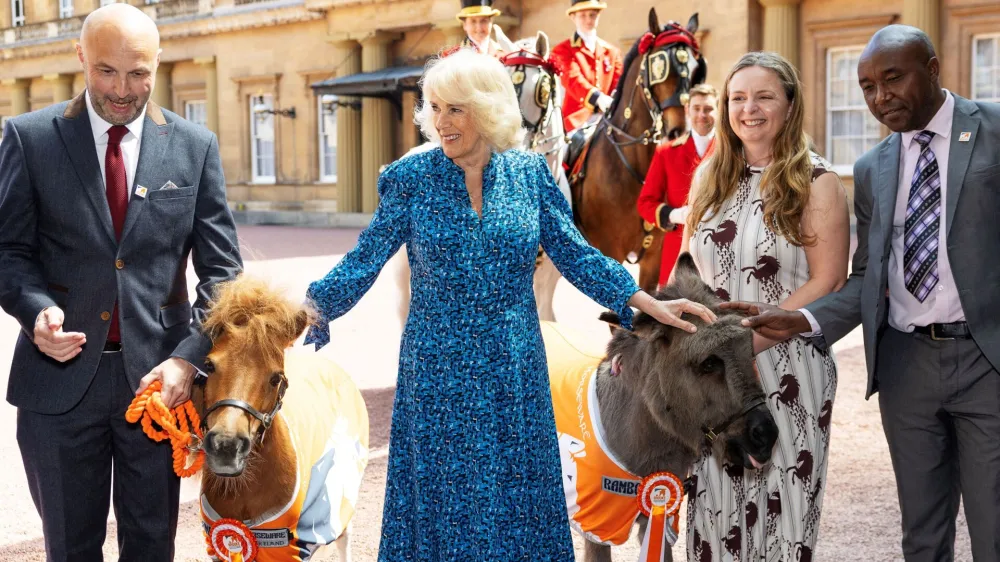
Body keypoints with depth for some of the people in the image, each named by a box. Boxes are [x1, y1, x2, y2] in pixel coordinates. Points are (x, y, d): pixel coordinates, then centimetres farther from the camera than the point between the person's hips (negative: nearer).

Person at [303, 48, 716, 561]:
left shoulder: (529, 172, -1)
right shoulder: (411, 178, -5)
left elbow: (575, 255, 2)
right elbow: (362, 264, -6)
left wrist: (650, 304, -4)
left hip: (513, 373, 2)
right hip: (438, 373, -1)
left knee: (515, 493, 10)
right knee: (442, 499, 7)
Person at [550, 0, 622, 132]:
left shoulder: (612, 51, 20)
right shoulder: (563, 51, 7)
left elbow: (618, 85, 9)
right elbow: (572, 80, -11)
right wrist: (597, 98, -29)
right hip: (579, 118, -4)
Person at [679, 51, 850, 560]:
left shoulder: (815, 183, -4)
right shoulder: (709, 178, 10)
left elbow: (827, 282, -11)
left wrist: (751, 339, -18)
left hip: (785, 368, -4)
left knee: (779, 505, 4)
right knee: (716, 503, 8)